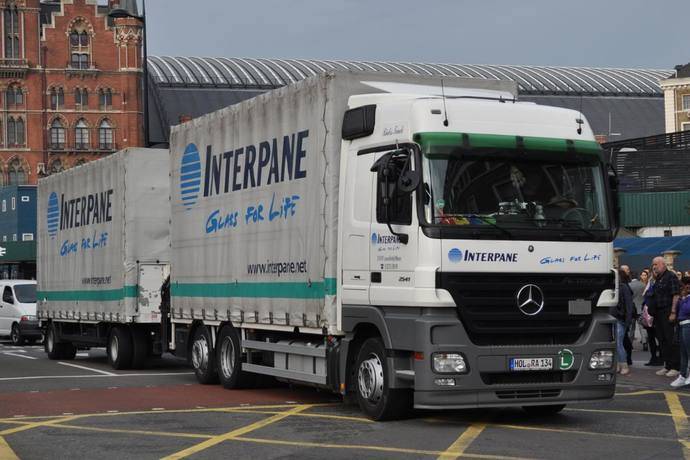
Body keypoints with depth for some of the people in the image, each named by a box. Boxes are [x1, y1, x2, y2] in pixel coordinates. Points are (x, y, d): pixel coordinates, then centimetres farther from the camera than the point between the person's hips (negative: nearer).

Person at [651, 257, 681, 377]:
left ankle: (675, 367, -2)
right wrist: (652, 313, 15)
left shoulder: (671, 276, -8)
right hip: (659, 313, 9)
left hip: (668, 312, -9)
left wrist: (673, 312, -21)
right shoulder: (658, 279, 18)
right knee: (662, 340, 10)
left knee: (671, 340, -6)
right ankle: (667, 365, 16)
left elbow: (676, 295, -15)